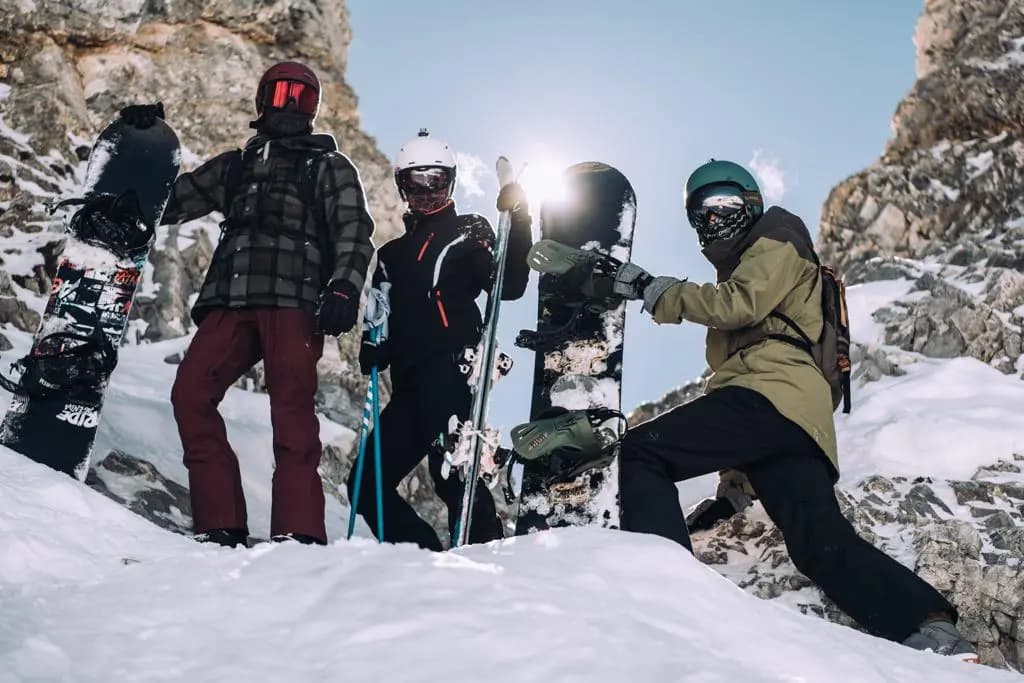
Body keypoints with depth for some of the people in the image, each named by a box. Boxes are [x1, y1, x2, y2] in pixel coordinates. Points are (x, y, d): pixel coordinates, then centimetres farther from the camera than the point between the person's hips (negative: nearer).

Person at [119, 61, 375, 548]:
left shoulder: (330, 167, 17)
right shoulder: (235, 165, 29)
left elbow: (354, 234, 4)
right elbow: (170, 202, 30)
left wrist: (344, 288, -14)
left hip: (294, 302, -4)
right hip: (230, 302, 4)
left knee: (291, 407, -17)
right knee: (191, 394, -14)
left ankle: (299, 533, -20)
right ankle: (221, 526, -11)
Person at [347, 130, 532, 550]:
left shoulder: (468, 233, 11)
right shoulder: (392, 255, 28)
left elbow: (509, 287, -5)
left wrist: (518, 226, -16)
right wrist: (372, 351, 4)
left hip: (449, 376, -7)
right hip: (409, 387, 7)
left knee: (451, 472, -22)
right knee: (367, 484, 4)